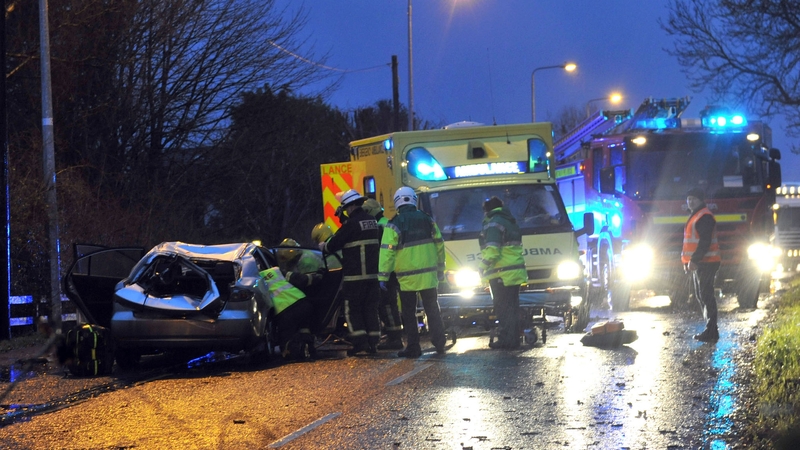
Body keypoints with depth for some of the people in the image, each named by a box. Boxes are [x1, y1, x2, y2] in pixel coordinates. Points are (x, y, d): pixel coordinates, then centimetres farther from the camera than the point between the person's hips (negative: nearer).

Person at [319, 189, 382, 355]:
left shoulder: (352, 223, -14)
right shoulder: (372, 221, 11)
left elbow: (335, 244, -10)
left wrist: (324, 246, 12)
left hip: (354, 275, -7)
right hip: (372, 273, 7)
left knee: (353, 309, -1)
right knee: (371, 308, 10)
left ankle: (360, 341, -10)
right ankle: (373, 342, 7)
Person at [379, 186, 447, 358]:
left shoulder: (394, 225, -7)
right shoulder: (428, 220, 5)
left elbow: (387, 251, -11)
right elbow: (439, 245, 10)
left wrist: (383, 276, -7)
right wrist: (440, 270, 19)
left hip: (407, 278, -3)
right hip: (428, 276, 3)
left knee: (409, 313, 6)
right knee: (433, 310, 13)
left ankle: (413, 347, 5)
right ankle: (439, 343, 11)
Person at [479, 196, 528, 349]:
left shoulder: (493, 224, -11)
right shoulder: (511, 223, 19)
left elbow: (492, 250, -21)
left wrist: (482, 266, -14)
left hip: (501, 275, -9)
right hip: (515, 273, 9)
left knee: (503, 309, -7)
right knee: (512, 308, 12)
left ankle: (505, 340, -8)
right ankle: (513, 339, 15)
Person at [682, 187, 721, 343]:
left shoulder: (704, 217, -14)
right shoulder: (695, 216, 19)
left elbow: (705, 242, -22)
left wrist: (694, 260, -24)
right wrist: (688, 261, 19)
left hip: (705, 263, -11)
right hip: (699, 264, 11)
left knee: (706, 296, -11)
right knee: (701, 296, 13)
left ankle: (711, 332, -11)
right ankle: (710, 330, 17)